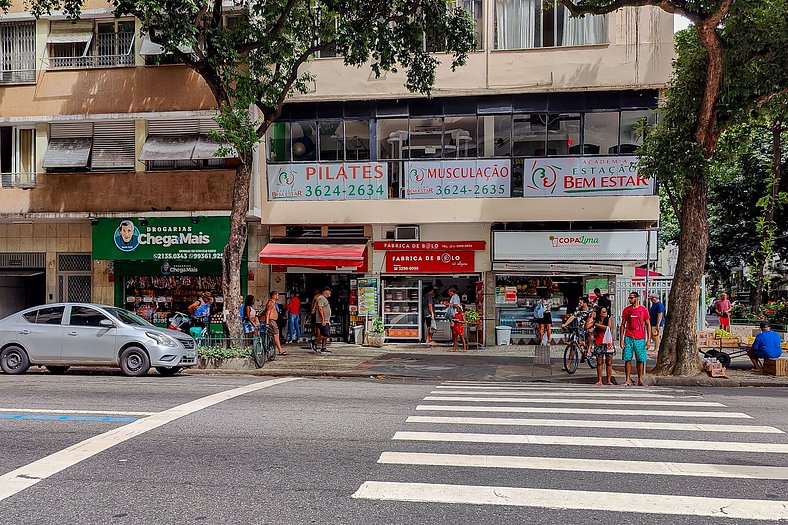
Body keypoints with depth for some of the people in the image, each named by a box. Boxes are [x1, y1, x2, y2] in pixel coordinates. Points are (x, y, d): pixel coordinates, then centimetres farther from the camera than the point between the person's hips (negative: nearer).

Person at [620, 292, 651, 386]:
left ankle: (640, 380, 10)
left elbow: (648, 325, 5)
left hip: (640, 339, -1)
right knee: (627, 359, -2)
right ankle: (628, 379, 4)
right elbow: (623, 325, 8)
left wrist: (648, 339, -2)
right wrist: (622, 339, 1)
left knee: (640, 360, 3)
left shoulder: (643, 310, 2)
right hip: (628, 338, 1)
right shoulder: (626, 310, 6)